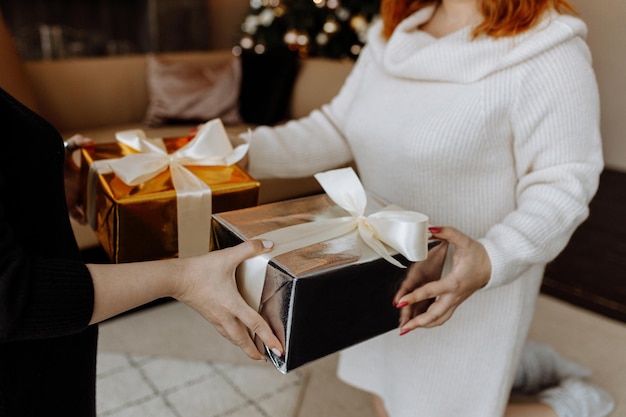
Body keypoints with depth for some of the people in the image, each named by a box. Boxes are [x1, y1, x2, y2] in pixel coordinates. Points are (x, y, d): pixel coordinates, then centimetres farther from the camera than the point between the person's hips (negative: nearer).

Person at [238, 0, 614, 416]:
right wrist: (244, 151, -7)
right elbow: (338, 127, 3)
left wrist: (491, 261, -37)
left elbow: (562, 183, -20)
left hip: (471, 283, -7)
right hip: (392, 271, 8)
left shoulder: (548, 51, -20)